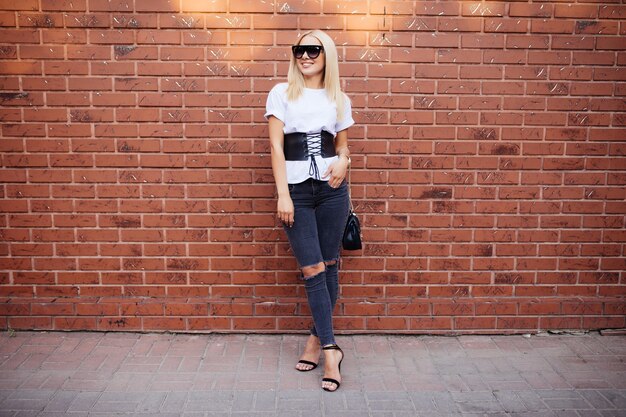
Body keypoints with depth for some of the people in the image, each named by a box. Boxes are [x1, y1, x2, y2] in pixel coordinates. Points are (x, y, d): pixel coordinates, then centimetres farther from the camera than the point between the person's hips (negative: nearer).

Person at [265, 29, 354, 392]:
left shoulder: (339, 99, 10)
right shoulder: (282, 93, 3)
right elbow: (276, 146, -3)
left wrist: (344, 161, -7)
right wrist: (283, 195, -11)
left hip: (332, 188, 3)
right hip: (296, 191, -2)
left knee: (329, 266, 6)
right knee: (313, 270, -4)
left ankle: (317, 338, 23)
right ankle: (331, 349, 4)